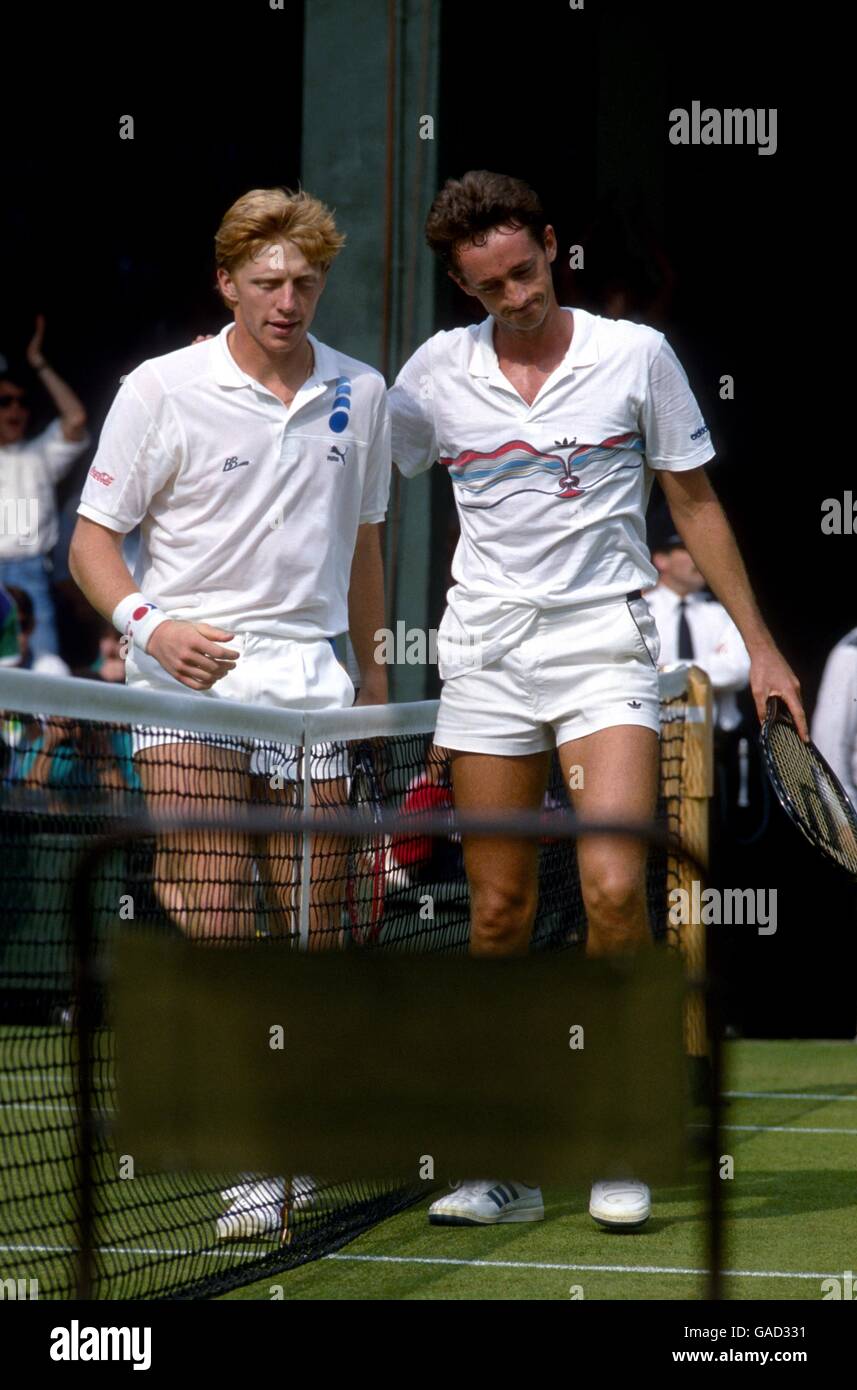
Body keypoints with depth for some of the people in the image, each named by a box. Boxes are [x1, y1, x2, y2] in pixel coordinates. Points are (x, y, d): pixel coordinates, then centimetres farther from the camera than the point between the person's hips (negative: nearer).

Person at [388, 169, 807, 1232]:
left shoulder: (635, 354, 1)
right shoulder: (434, 375, 4)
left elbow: (695, 505, 8)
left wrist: (759, 645, 7)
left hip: (604, 644, -2)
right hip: (485, 655, 2)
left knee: (613, 887, -17)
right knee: (498, 910, 2)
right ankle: (506, 1164, 10)